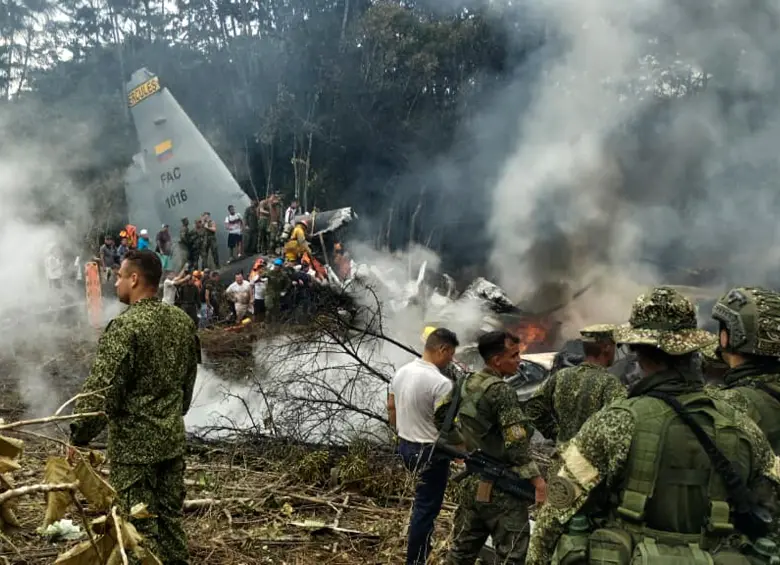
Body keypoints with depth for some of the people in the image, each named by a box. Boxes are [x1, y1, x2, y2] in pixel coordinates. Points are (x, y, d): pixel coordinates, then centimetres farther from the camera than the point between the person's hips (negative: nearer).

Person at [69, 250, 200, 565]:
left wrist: (79, 436, -9)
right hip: (174, 437, 7)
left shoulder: (125, 326, -20)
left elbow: (101, 390, -20)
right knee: (170, 515, 17)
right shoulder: (183, 321, 3)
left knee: (140, 524, 5)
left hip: (134, 443, -7)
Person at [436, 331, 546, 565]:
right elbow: (515, 443, -23)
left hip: (472, 482, 8)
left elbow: (440, 415, 16)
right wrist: (536, 478, -20)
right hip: (501, 489, -8)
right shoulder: (501, 391, -18)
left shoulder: (465, 383, 6)